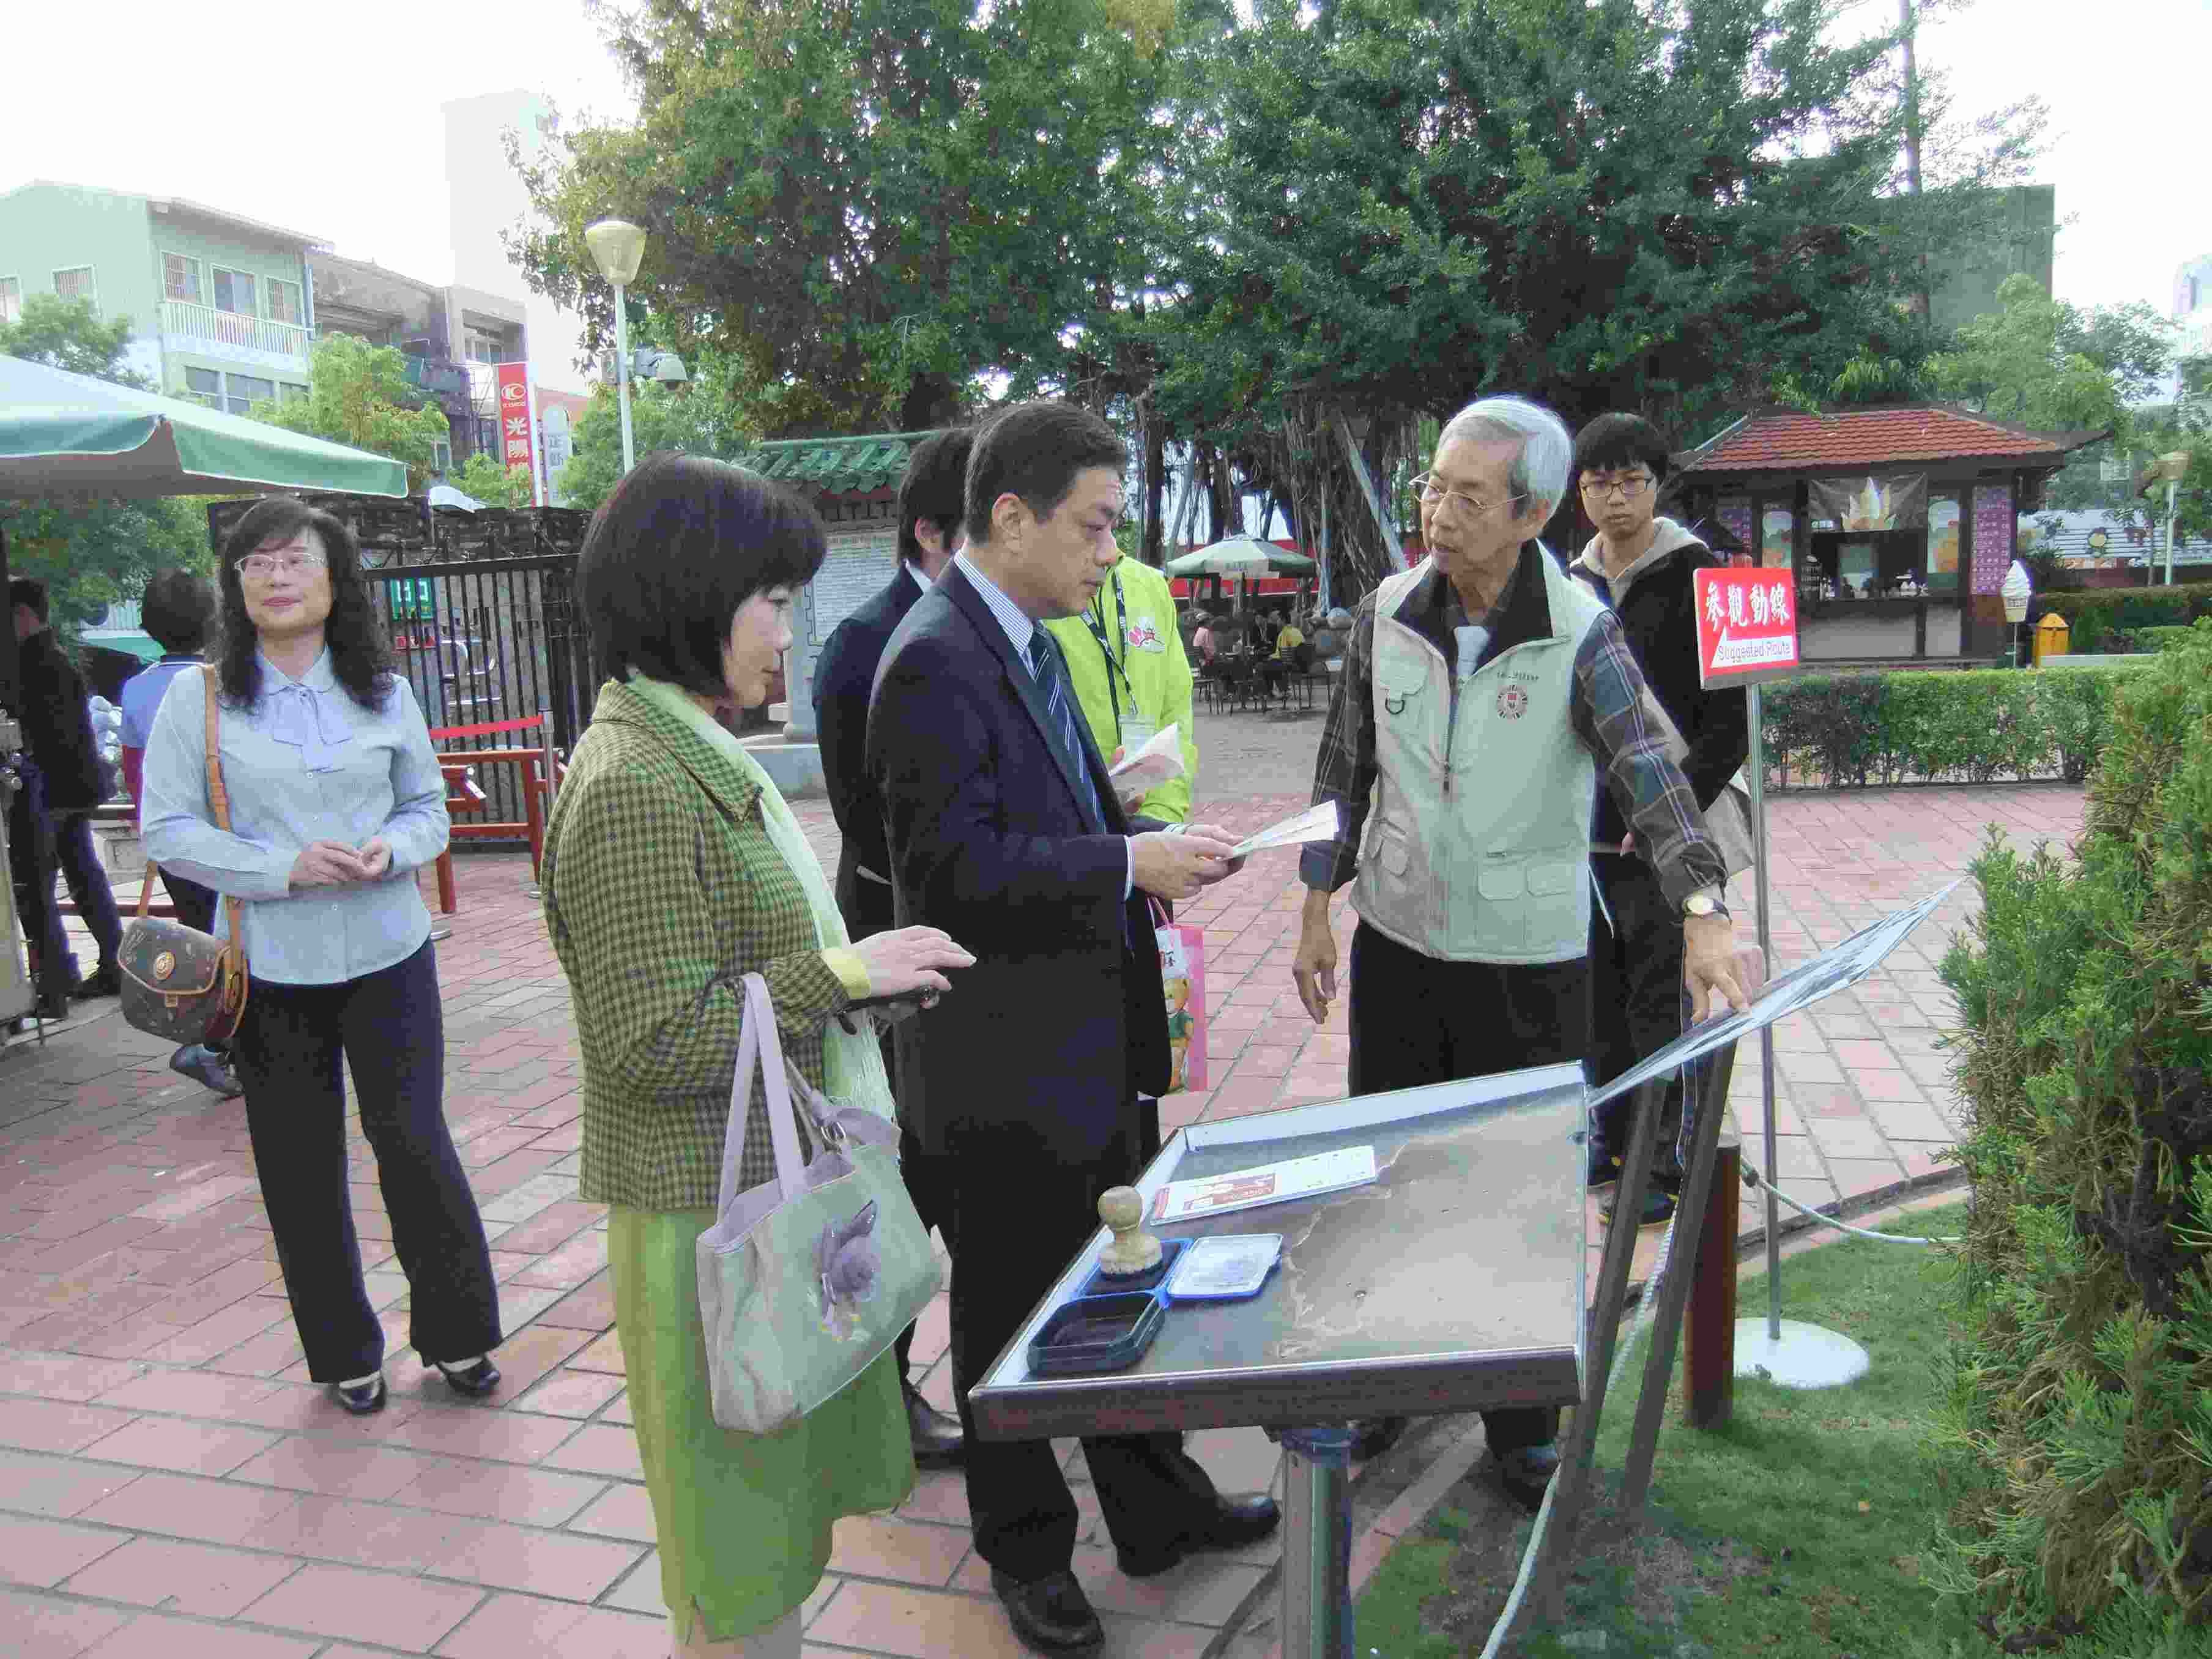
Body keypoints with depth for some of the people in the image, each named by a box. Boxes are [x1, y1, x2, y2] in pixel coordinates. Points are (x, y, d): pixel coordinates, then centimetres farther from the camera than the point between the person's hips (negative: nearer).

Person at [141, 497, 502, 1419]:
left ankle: (458, 1335, 21)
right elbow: (166, 830, -4)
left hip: (387, 954, 1)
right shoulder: (198, 697, -2)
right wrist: (285, 868, -17)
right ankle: (345, 1354, 27)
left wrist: (394, 849, -12)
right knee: (300, 1165, 9)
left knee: (414, 1141, 2)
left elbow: (429, 805, 11)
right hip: (271, 967, 0)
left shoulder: (384, 692, 4)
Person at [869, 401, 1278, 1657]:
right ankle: (1027, 1551, 32)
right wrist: (1130, 864, -24)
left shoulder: (1032, 641, 10)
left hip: (1090, 1033, 9)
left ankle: (1157, 1504, 42)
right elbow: (954, 866, -25)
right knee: (1012, 1306, 11)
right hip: (1006, 1057, -9)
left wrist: (1151, 848, 0)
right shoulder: (936, 661, -20)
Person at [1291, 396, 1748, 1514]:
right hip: (1397, 941, 3)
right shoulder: (1387, 615, -3)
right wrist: (1317, 910, 7)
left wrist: (1704, 914, -40)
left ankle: (1520, 1421, 29)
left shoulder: (1579, 636, -14)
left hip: (1527, 958, -3)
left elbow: (1651, 776, -25)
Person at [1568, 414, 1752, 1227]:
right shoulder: (1575, 583, 12)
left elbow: (1727, 717, -10)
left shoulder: (1694, 575, -6)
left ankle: (1669, 1165, 8)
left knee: (1662, 1000, -3)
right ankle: (1614, 1137, 28)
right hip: (1594, 826, 6)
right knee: (1599, 991, 13)